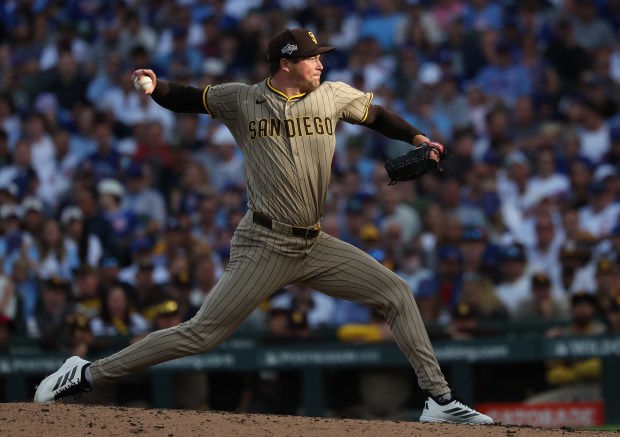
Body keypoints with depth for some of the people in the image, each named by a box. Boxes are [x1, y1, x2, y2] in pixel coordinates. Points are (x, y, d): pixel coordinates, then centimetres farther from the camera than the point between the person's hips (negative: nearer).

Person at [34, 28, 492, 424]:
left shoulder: (334, 95, 6)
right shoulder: (241, 100, -3)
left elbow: (377, 115, 20)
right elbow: (187, 99, 6)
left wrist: (416, 137, 5)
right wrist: (155, 87, -15)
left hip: (315, 245, 5)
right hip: (265, 246, -5)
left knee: (398, 293, -2)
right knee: (201, 333, -9)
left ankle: (439, 400, 3)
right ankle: (86, 374, -1)